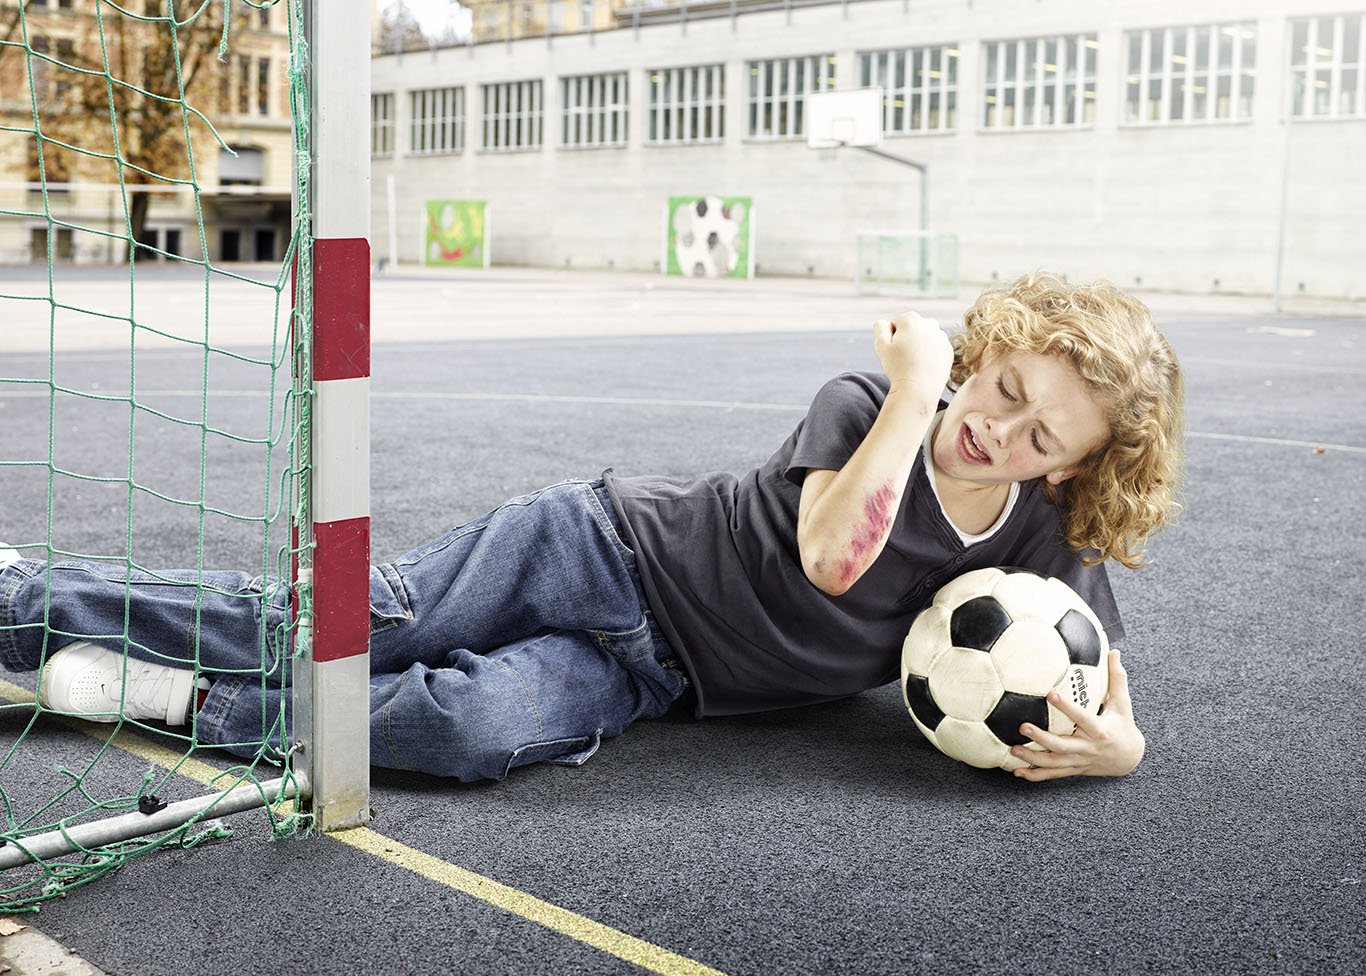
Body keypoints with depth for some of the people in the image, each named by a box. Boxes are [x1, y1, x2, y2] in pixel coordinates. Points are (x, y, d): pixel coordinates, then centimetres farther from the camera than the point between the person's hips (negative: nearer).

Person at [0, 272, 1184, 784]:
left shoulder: (1051, 554, -2)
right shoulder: (868, 404, -11)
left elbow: (1107, 696, -1)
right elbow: (830, 555, -27)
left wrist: (1115, 743, -24)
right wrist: (918, 385, -27)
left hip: (648, 671, 2)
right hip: (613, 547, -1)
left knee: (483, 725, -29)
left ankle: (187, 699, -9)